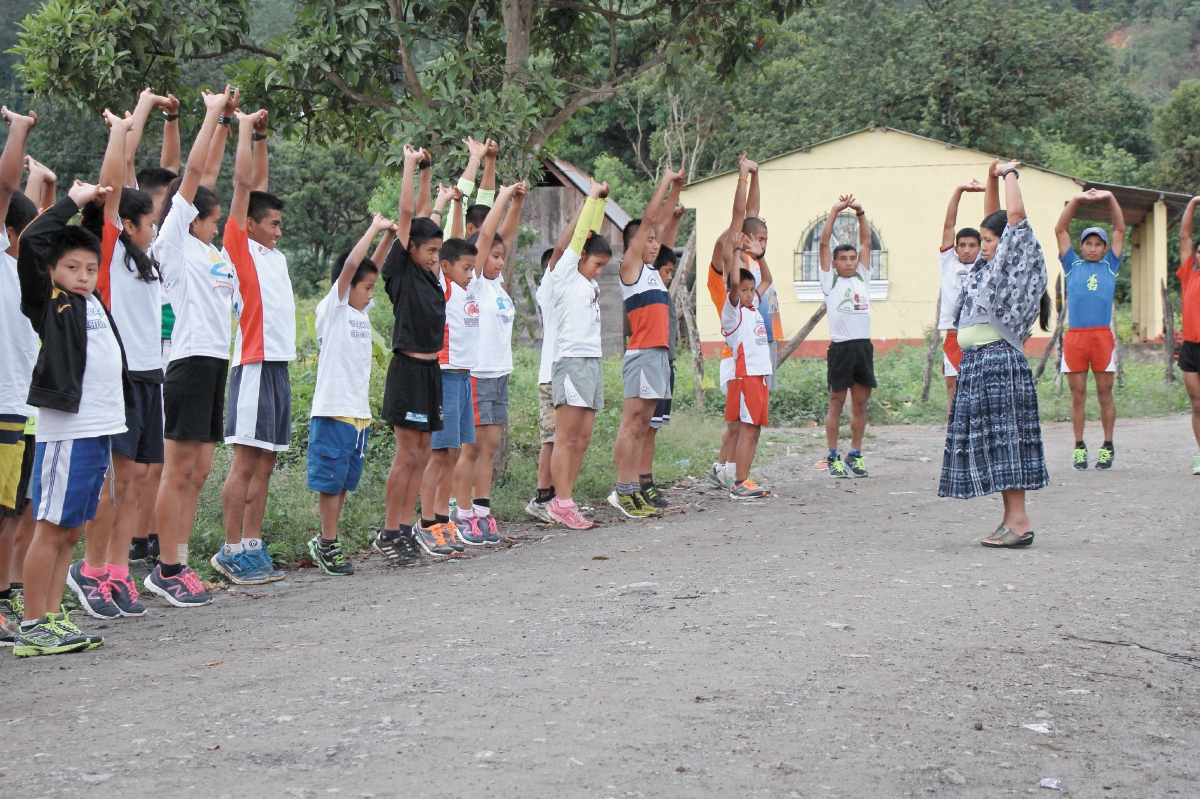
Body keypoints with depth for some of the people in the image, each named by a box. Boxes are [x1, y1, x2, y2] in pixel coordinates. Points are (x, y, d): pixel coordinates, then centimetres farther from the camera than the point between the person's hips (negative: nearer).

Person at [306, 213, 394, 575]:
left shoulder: (361, 312, 15)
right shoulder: (331, 310, -6)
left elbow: (373, 269, 21)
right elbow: (351, 266, -17)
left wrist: (389, 236, 9)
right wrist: (374, 229, -11)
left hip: (360, 412, 8)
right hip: (334, 409, -8)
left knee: (345, 480, 9)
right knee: (330, 479, -4)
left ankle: (325, 544, 15)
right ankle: (328, 544, 1)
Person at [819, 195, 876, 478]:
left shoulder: (862, 278, 15)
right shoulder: (830, 281, 6)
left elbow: (866, 242, 12)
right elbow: (824, 243, 0)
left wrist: (860, 212, 3)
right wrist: (835, 211, -1)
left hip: (864, 346, 4)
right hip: (840, 347, -4)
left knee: (860, 403, 6)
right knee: (837, 403, 0)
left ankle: (855, 455, 14)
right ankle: (833, 457, 4)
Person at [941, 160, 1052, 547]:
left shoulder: (1012, 268, -6)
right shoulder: (988, 268, 16)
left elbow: (1016, 214, -15)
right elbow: (995, 221, 29)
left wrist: (1010, 174, -2)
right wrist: (993, 180, 22)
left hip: (998, 360, -9)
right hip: (975, 362, 9)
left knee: (1004, 437, -10)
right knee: (990, 441, 8)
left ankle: (1019, 521, -10)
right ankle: (1012, 519, 11)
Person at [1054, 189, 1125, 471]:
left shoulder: (1110, 266, 14)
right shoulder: (1072, 265, 15)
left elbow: (1120, 230, 13)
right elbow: (1060, 230, 12)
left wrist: (1110, 198, 6)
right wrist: (1076, 200, 5)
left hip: (1102, 336, 0)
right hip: (1074, 336, 0)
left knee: (1104, 393, 2)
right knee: (1078, 394, 3)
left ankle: (1107, 447, 7)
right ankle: (1079, 447, 7)